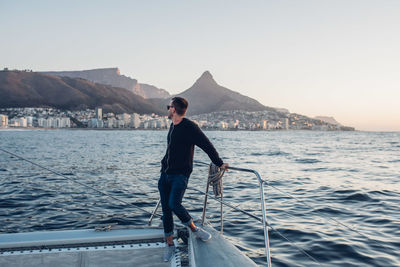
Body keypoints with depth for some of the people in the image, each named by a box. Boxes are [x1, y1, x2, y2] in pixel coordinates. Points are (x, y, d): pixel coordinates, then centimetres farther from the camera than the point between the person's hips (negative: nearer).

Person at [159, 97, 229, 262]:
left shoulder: (189, 127, -12)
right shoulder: (172, 126, 13)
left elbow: (207, 145, -10)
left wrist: (219, 164, -8)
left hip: (180, 174, -7)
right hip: (165, 174, 8)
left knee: (174, 204, -23)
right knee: (166, 209, 6)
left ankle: (194, 229, 1)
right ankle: (169, 245, 18)